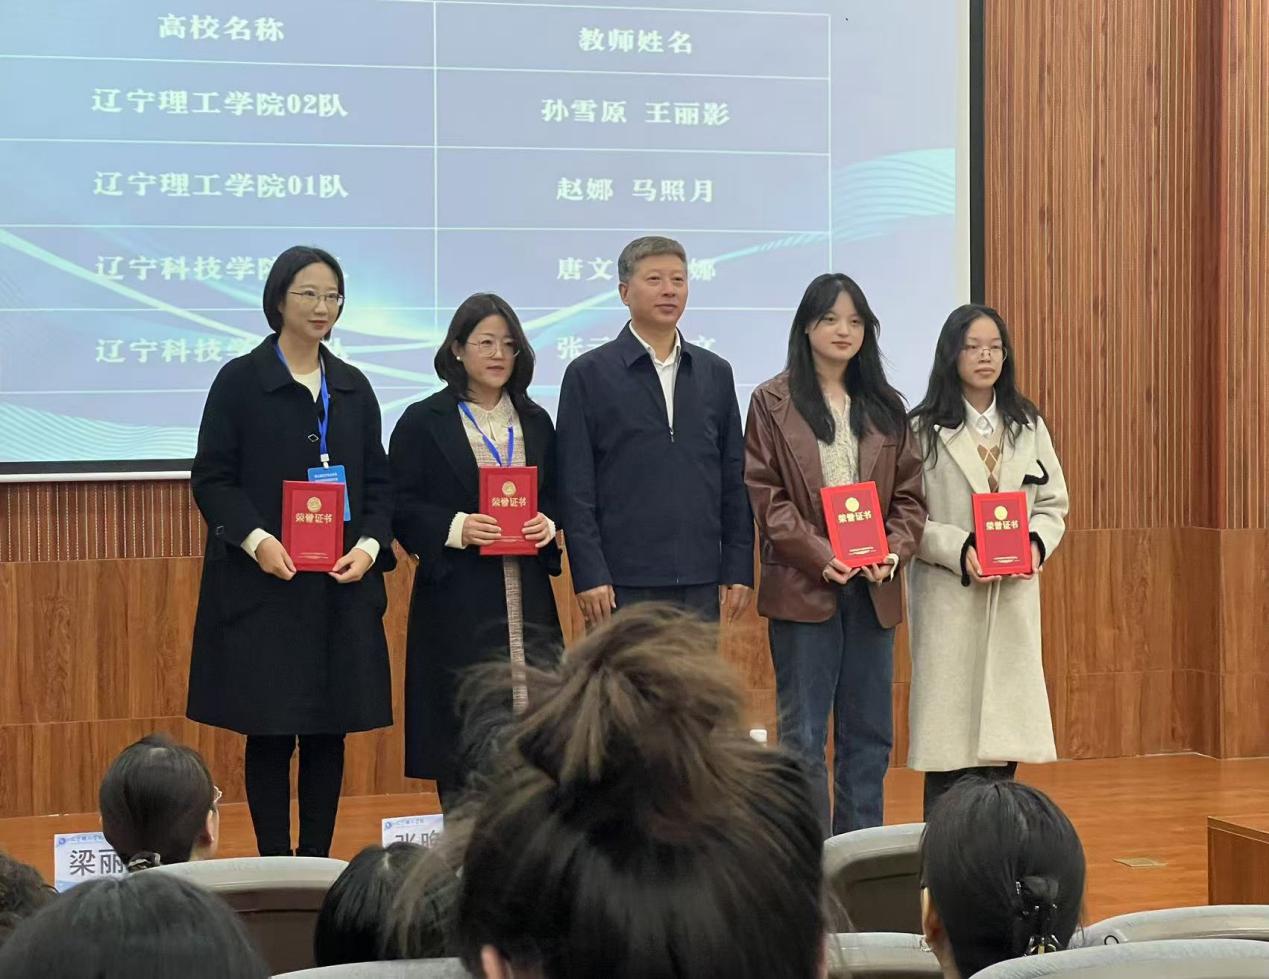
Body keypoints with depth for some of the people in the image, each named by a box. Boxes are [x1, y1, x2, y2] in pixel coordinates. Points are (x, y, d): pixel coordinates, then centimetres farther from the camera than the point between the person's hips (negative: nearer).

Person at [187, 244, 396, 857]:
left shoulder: (353, 388, 12)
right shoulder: (240, 381, -1)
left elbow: (379, 481, 12)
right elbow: (211, 478, -4)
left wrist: (371, 544, -5)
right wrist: (255, 539, -19)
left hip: (343, 586, 4)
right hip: (263, 584, -4)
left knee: (329, 733, 6)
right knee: (270, 732, -1)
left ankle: (317, 864, 14)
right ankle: (275, 869, 7)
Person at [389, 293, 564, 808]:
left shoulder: (535, 421, 14)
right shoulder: (423, 422, 1)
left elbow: (556, 498, 18)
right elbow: (402, 507, -2)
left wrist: (547, 524, -4)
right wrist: (454, 528, -18)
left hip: (527, 596, 4)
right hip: (456, 597, -4)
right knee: (461, 732, -3)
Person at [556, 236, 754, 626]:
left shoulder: (715, 372, 12)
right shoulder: (588, 374, 0)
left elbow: (734, 479, 12)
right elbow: (576, 487, -3)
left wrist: (739, 570, 6)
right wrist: (589, 576, -10)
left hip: (700, 581, 4)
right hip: (623, 583, -4)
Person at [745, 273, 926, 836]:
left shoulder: (885, 409, 12)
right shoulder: (772, 403, 1)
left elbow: (909, 494, 10)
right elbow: (765, 495, -6)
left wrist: (894, 552, -9)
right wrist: (821, 557, -17)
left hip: (873, 590, 4)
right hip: (803, 588, -4)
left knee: (869, 735, 8)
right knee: (803, 736, -1)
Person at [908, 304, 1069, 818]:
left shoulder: (1028, 426, 12)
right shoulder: (924, 429, -1)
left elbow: (1054, 504, 12)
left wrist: (1037, 543, -8)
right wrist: (959, 550, -19)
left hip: (1014, 597, 4)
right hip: (949, 597, -4)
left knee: (1005, 733, 3)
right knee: (950, 734, -4)